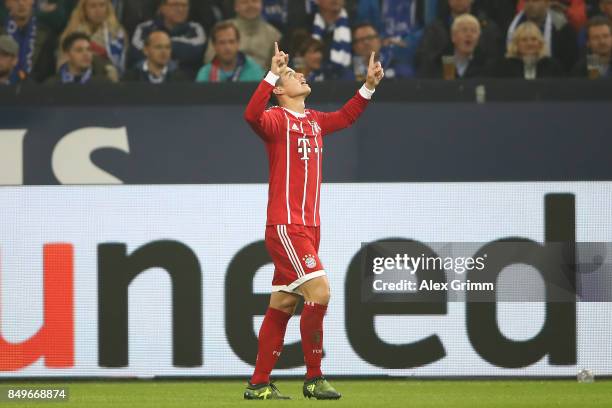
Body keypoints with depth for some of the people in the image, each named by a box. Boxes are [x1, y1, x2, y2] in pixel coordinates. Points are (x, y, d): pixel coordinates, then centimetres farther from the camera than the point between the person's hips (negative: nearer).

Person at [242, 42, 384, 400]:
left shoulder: (314, 121, 16)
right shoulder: (277, 119, -7)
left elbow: (345, 117, 34)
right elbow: (253, 115, -29)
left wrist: (368, 87, 23)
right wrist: (272, 74, -35)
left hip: (308, 227, 8)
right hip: (285, 225, -8)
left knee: (282, 305, 9)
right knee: (319, 291, -17)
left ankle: (259, 384, 13)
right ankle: (314, 378, -10)